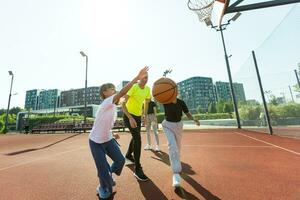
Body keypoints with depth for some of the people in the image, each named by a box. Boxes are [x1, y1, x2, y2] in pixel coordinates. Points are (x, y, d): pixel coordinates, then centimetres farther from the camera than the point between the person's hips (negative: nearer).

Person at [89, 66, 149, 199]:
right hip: (96, 142, -7)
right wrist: (137, 78, -48)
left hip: (108, 140, 7)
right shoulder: (106, 102, -24)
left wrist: (112, 134, 4)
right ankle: (102, 188, 35)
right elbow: (122, 93, -43)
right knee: (103, 168, 1)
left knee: (120, 160, 6)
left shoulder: (113, 107, 2)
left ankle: (108, 177, 36)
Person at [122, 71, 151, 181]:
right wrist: (130, 118, -33)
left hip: (138, 116, 7)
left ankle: (128, 155, 48)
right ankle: (137, 169, -2)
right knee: (137, 138, -17)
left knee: (136, 137, 21)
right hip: (129, 115, -7)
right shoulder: (133, 87, -22)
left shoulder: (147, 89, -2)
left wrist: (145, 116, 12)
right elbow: (123, 104, -25)